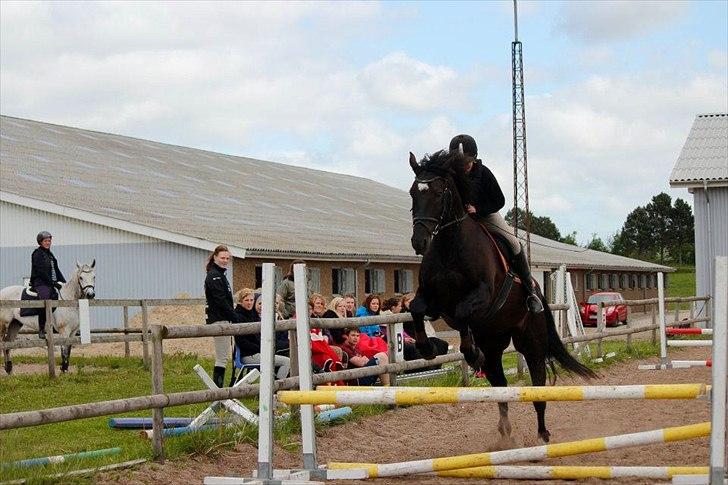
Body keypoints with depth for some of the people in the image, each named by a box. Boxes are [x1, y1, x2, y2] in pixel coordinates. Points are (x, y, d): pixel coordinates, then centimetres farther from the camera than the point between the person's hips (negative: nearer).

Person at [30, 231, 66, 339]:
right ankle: (41, 330, -29)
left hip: (52, 284, 9)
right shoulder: (37, 253, -4)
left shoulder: (50, 254, 21)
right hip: (40, 283, -9)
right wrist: (53, 283, -17)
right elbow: (41, 272, -13)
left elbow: (56, 270, 21)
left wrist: (64, 282, 9)